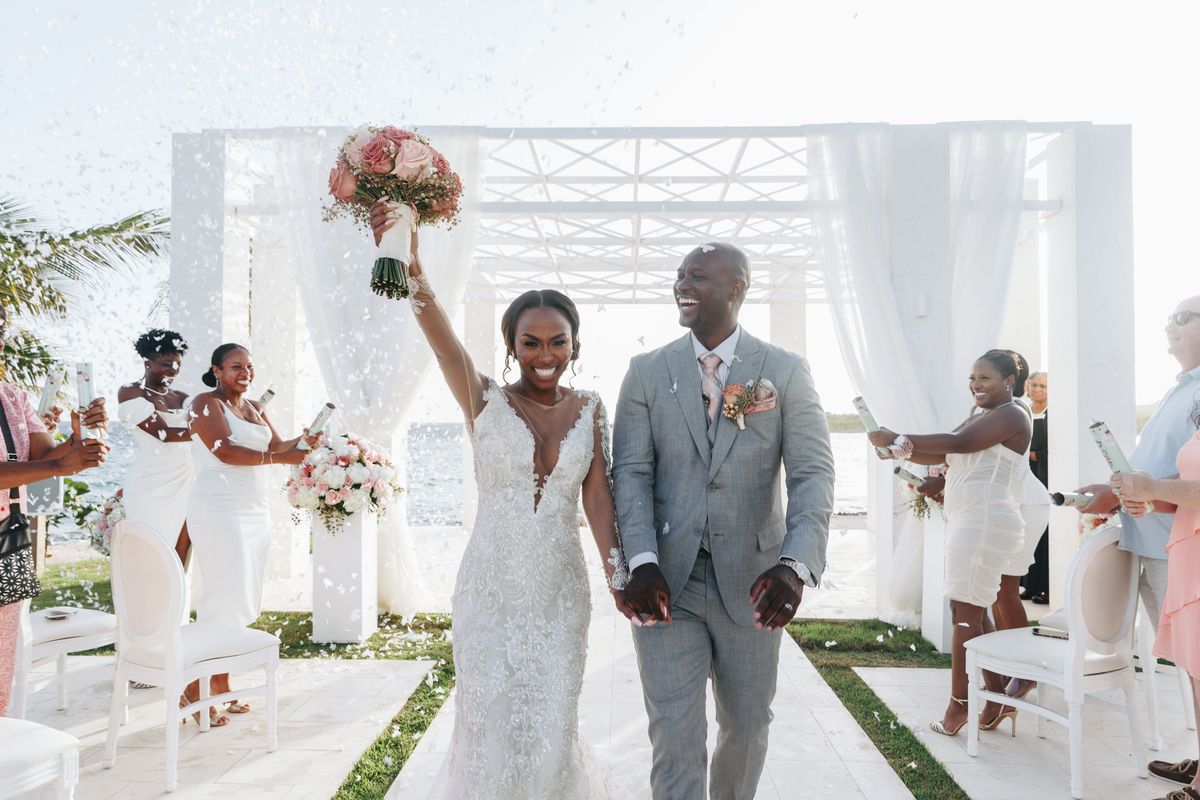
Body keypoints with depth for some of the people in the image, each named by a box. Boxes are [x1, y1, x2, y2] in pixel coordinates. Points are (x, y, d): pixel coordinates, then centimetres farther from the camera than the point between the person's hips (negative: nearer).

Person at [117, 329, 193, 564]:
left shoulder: (181, 398, 15)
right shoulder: (130, 392, -2)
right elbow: (163, 433, -14)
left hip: (185, 483, 5)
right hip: (152, 487, -5)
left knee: (180, 557, 3)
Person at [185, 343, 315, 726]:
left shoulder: (256, 408, 19)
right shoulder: (206, 404, -4)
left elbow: (277, 445, 10)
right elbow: (224, 450, -17)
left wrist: (303, 440, -11)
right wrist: (277, 458, -24)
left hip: (255, 511, 8)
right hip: (220, 510, -8)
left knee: (242, 603, 9)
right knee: (223, 600, -9)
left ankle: (221, 687, 18)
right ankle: (192, 691, 2)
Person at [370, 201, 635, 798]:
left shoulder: (590, 410, 2)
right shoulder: (484, 400, -6)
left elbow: (598, 498, -2)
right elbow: (442, 338, -24)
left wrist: (618, 579, -11)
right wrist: (411, 272, -40)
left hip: (561, 591, 2)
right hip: (490, 589, -2)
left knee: (552, 728, 10)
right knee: (489, 727, 6)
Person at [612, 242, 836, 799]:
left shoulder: (786, 372, -1)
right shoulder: (647, 372, 2)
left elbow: (813, 474, -9)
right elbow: (631, 473, -4)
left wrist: (796, 564, -26)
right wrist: (641, 562, -20)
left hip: (753, 583, 1)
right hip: (666, 581, 0)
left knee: (748, 727, 19)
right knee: (674, 736, 0)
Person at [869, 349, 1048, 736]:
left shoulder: (1011, 415, -7)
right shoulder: (979, 416, 21)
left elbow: (957, 443, -20)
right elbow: (943, 454, 14)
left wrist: (899, 439, -20)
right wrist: (898, 450, -2)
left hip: (985, 522, -9)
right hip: (970, 521, 9)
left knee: (966, 611, -7)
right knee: (977, 611, 12)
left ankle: (958, 704, -2)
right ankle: (998, 696, 20)